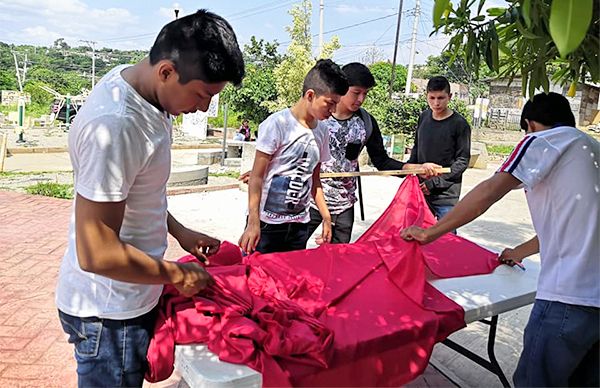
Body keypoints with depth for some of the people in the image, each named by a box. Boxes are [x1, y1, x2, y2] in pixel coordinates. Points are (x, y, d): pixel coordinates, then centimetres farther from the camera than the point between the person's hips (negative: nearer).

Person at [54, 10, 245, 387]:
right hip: (109, 313, -8)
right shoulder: (114, 126, -32)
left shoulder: (139, 87, -3)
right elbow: (97, 254, -28)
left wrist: (179, 232, 7)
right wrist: (176, 274, -15)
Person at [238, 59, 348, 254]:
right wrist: (253, 222, -15)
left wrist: (326, 216, 12)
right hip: (267, 223, -5)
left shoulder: (322, 130, 7)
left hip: (299, 224, 6)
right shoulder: (277, 123, -11)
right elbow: (257, 176, -10)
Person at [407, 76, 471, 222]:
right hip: (421, 189, 5)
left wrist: (435, 182, -15)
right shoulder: (423, 117, 7)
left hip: (446, 194, -5)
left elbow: (462, 161, -9)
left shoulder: (459, 124, -8)